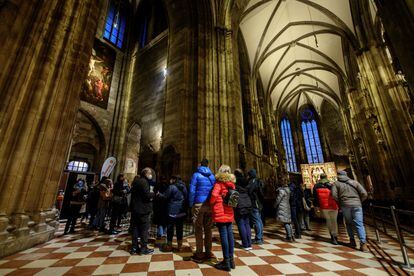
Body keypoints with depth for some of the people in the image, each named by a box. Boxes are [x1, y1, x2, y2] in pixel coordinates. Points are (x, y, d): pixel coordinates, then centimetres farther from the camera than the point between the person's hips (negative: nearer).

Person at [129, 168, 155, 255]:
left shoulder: (136, 181, 13)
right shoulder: (144, 181, -16)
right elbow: (147, 195, -24)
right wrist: (152, 193, -3)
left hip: (135, 208, 9)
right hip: (143, 209, -9)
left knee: (135, 228, 13)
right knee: (144, 229, 1)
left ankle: (134, 248, 21)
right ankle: (144, 248, 8)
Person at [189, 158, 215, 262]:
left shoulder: (196, 175, -4)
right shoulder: (212, 176, 8)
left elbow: (192, 191, -9)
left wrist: (191, 205, -2)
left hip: (199, 204, -4)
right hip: (210, 205, 4)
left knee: (198, 229, 6)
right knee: (208, 229, 15)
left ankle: (199, 255, 13)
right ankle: (208, 253, 24)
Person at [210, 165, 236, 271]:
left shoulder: (219, 183, -11)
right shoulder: (231, 184, 7)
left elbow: (214, 195, -22)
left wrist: (211, 203, -4)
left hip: (220, 213, -6)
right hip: (229, 213, 6)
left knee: (223, 236, 0)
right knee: (230, 235, 11)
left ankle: (226, 262, 8)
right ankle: (231, 259, 22)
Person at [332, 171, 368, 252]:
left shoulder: (336, 183, 6)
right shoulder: (354, 182, 12)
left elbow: (334, 195, -8)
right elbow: (364, 194, 4)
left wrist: (340, 202, 7)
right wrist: (359, 201, 16)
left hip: (345, 205, -1)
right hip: (357, 205, 1)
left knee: (349, 223, 17)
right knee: (359, 224, 0)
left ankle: (352, 240, 19)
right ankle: (363, 244, -9)